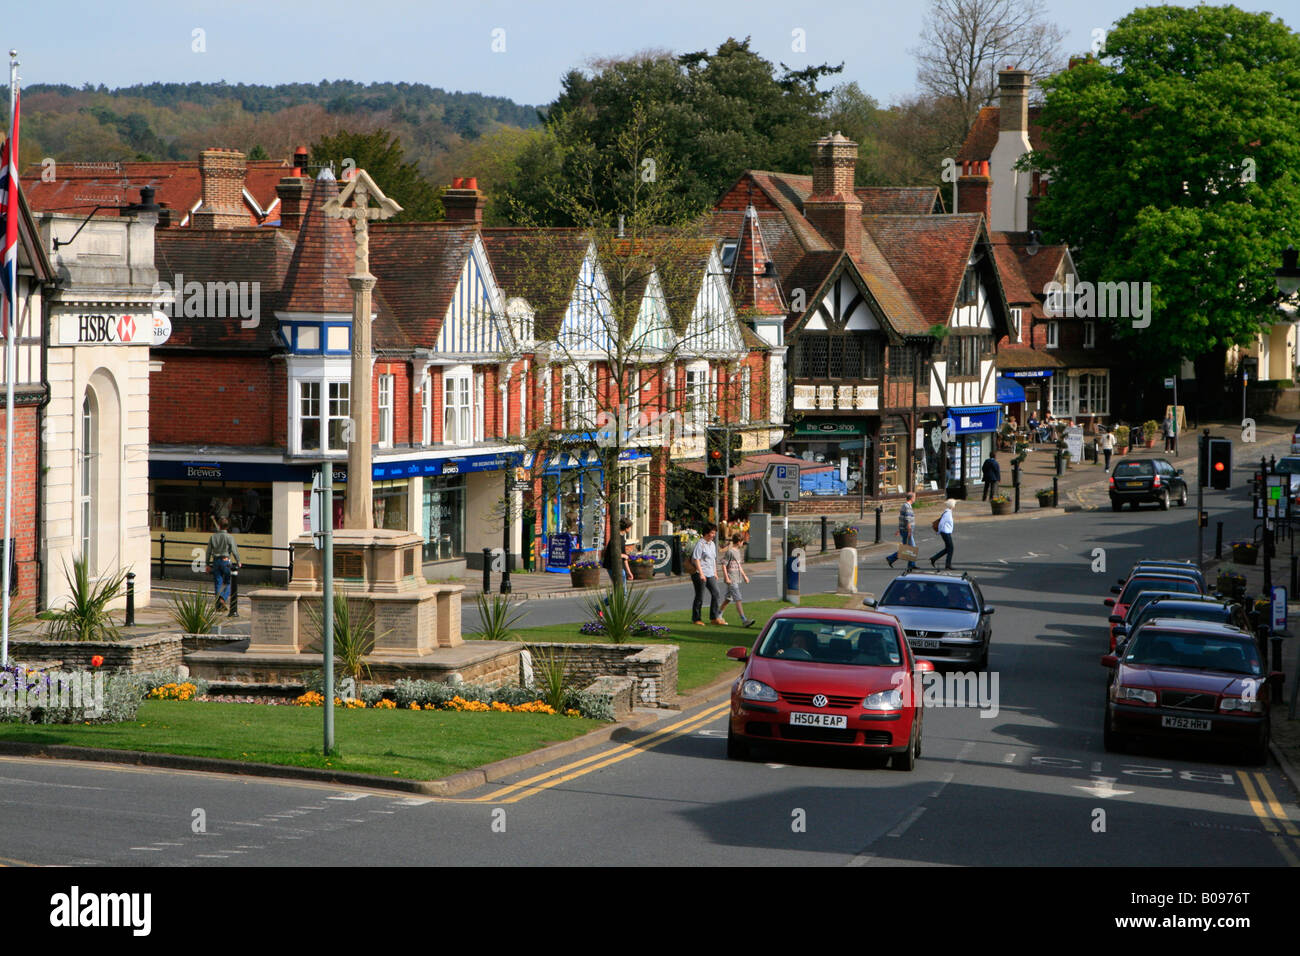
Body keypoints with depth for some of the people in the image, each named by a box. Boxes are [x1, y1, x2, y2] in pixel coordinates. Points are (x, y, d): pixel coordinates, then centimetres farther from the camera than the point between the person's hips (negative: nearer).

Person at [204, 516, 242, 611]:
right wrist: (238, 562, 4)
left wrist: (207, 564, 15)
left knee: (217, 583, 7)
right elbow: (234, 551, -9)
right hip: (226, 561, -3)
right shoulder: (229, 537, -8)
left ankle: (218, 605, 7)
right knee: (229, 583, 6)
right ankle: (222, 599, -17)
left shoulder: (213, 537, 4)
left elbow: (209, 551, 7)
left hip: (216, 561, 3)